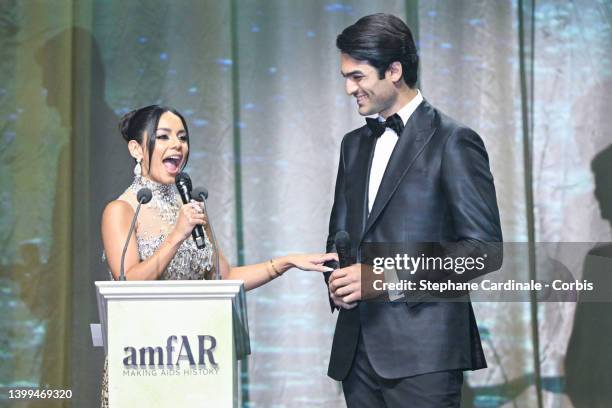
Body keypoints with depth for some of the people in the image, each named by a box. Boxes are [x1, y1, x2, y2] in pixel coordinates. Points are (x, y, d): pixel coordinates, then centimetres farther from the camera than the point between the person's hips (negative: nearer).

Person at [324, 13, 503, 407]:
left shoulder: (453, 141, -5)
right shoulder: (355, 144, 17)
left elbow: (484, 246, -11)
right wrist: (338, 280, 2)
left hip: (423, 351, -6)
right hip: (358, 350, 6)